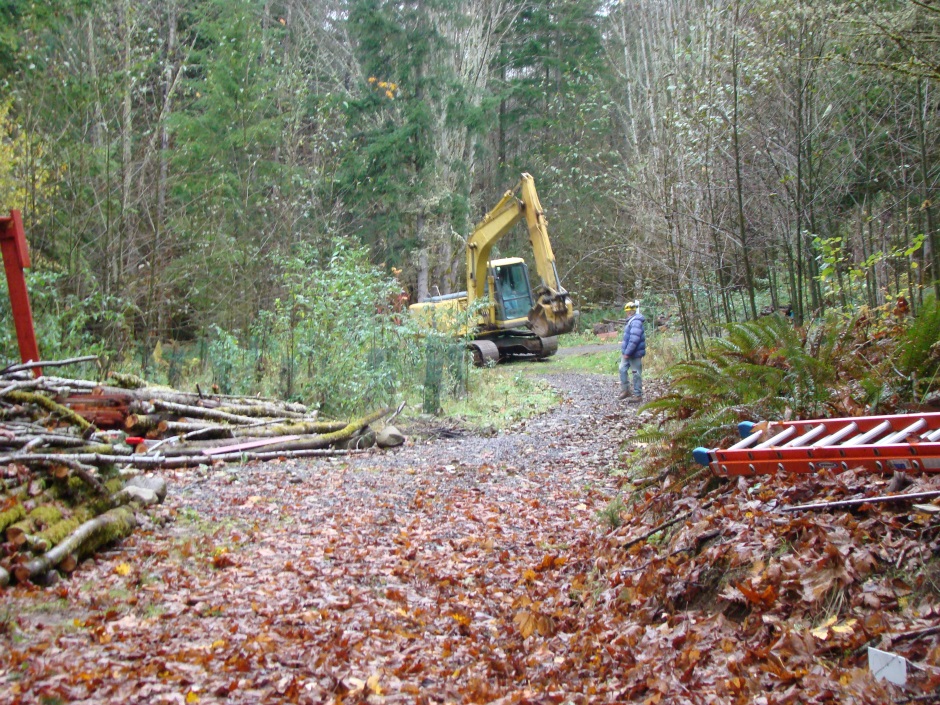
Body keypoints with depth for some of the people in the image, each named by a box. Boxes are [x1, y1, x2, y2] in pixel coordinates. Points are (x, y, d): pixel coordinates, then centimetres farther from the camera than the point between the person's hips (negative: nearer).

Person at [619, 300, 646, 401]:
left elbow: (634, 339, -28)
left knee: (636, 373, -1)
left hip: (634, 353, -10)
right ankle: (625, 390, 21)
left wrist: (627, 352, -26)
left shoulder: (636, 322, -21)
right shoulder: (631, 321, 13)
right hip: (627, 352, 10)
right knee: (622, 369, 12)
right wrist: (624, 351, 23)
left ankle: (638, 395, 7)